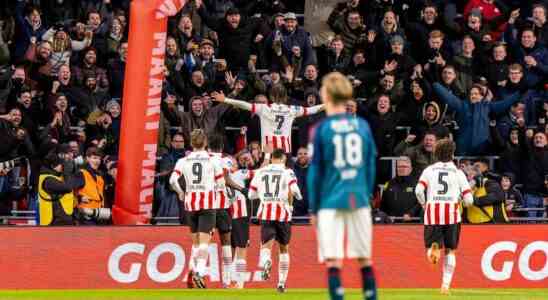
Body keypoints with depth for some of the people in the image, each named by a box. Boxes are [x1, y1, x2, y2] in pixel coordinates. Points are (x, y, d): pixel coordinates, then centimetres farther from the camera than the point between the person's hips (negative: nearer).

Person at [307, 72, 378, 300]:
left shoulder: (321, 129, -4)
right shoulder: (363, 126, 5)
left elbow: (315, 172, -2)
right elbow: (371, 166, 10)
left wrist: (313, 208, 5)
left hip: (331, 202, -3)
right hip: (359, 200, 3)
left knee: (333, 261, -3)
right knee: (365, 259, 12)